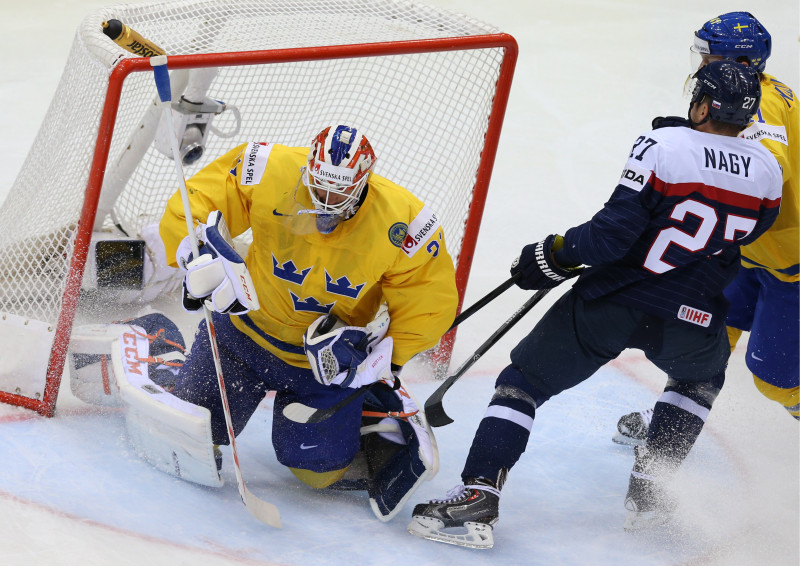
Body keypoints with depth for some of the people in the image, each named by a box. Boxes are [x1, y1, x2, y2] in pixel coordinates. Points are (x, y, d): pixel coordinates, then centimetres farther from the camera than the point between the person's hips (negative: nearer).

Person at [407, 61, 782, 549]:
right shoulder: (767, 172, 2)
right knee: (702, 375, 36)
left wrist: (555, 255, -2)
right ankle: (647, 491, 28)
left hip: (613, 304, -3)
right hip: (691, 321, 4)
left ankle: (478, 497, -5)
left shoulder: (662, 148, -14)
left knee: (524, 381, 8)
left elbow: (611, 235, -17)